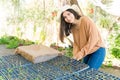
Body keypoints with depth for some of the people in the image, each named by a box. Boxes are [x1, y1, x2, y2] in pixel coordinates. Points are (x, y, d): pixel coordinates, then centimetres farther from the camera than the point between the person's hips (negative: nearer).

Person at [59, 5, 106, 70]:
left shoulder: (85, 20, -18)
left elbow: (94, 38, -23)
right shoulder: (72, 27, 3)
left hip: (97, 50, -7)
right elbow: (76, 43, 4)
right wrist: (75, 55, -13)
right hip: (87, 52, 7)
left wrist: (82, 53, -22)